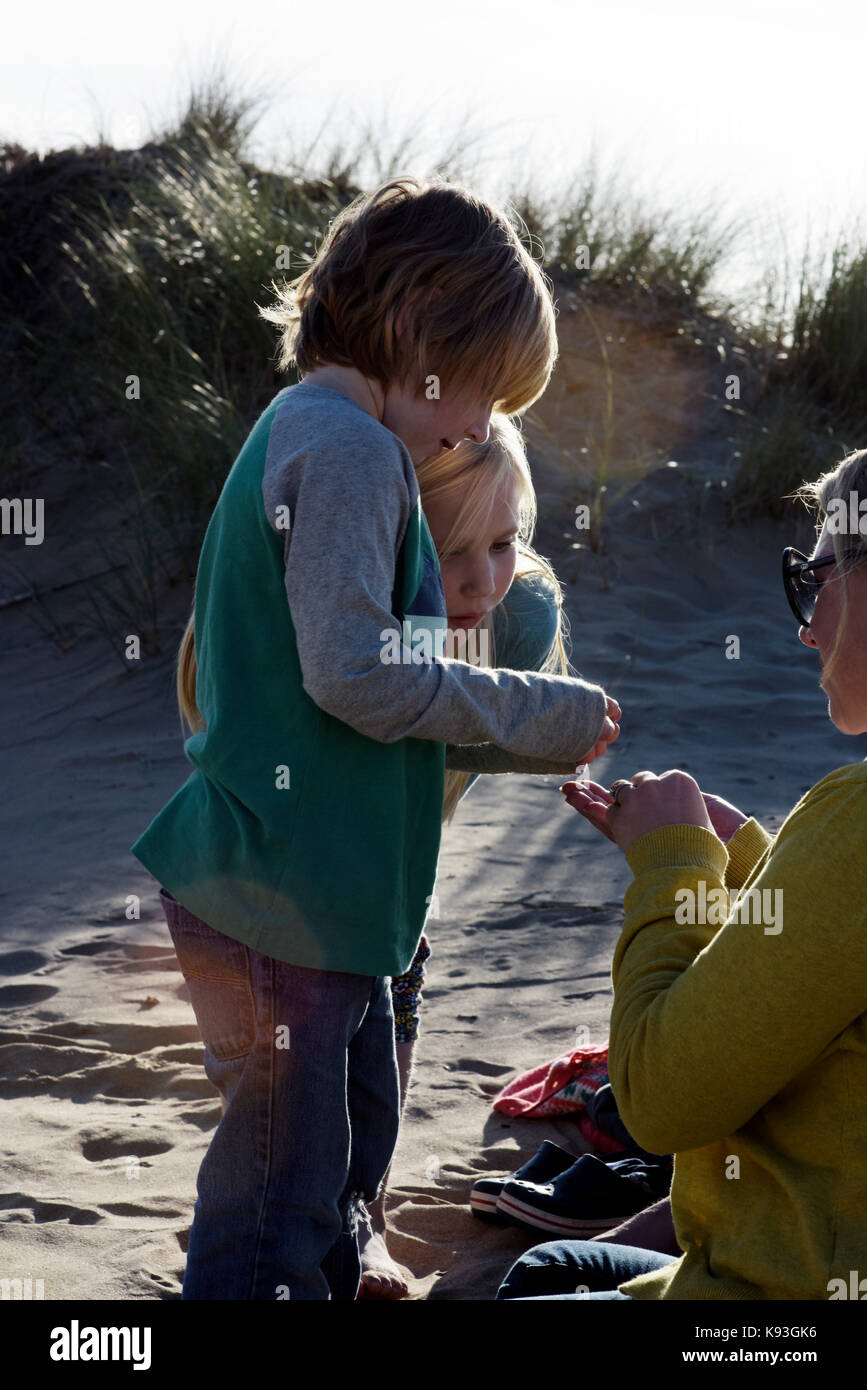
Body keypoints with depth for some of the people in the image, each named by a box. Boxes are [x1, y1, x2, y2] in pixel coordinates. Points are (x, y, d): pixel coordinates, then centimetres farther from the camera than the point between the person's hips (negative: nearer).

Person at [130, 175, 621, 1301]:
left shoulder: (300, 432, 17)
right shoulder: (348, 445, -15)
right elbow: (354, 673, -23)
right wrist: (542, 712, -11)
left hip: (316, 891, 11)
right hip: (284, 900, -11)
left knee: (353, 1141, 23)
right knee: (280, 1181, -4)